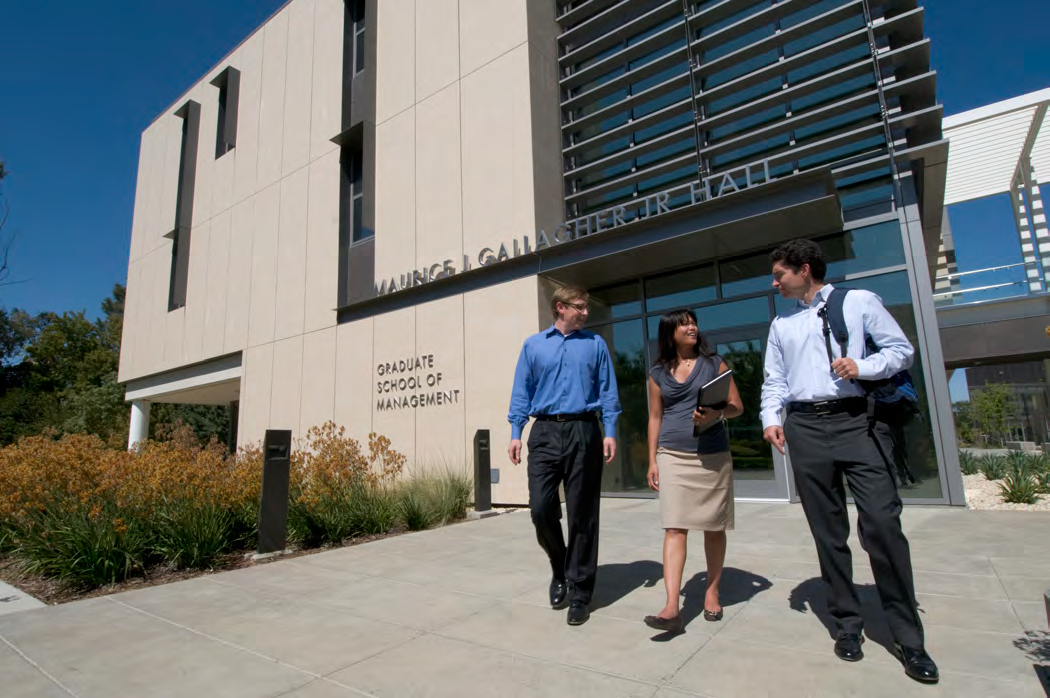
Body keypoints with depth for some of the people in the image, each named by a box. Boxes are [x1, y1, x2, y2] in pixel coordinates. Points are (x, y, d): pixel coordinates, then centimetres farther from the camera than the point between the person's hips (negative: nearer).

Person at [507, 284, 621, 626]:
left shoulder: (595, 344, 10)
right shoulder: (533, 345, 12)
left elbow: (607, 390, 7)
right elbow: (521, 391, 10)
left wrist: (610, 432, -4)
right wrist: (515, 434, 2)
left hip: (583, 433, 0)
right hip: (545, 433, 1)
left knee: (582, 514, 3)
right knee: (541, 508, -4)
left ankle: (579, 593, 17)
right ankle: (559, 570, 26)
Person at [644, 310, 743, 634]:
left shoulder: (714, 363, 6)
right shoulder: (658, 373, 8)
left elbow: (737, 406, 5)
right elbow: (655, 418, 10)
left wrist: (717, 414, -17)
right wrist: (652, 460, 6)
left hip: (713, 456, 0)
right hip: (673, 456, 0)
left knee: (713, 527, 9)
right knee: (674, 528, -7)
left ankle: (712, 591, 27)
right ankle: (672, 607, -9)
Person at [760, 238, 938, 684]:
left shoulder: (859, 301, 6)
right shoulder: (781, 324, 16)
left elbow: (902, 350, 5)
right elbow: (774, 381, 13)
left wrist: (863, 367, -12)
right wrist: (771, 419, -2)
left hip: (855, 421, -3)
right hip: (805, 427, 3)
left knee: (882, 523, -9)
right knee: (827, 532, 7)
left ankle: (908, 638, 6)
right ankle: (848, 624, 20)